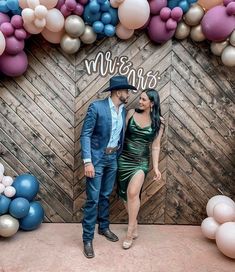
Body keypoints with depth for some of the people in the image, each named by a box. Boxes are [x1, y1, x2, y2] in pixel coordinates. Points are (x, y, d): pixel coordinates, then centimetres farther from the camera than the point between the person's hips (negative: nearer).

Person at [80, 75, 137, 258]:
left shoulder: (123, 110, 5)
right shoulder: (96, 107, -14)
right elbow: (85, 135, -15)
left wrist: (118, 156, 9)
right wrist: (87, 161, -20)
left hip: (113, 158, 6)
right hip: (97, 158, -6)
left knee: (105, 196, 18)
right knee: (93, 198, 0)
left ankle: (104, 227, 36)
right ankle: (87, 238, 14)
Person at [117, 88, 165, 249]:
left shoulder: (158, 121, -2)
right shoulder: (131, 113, -1)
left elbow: (156, 146, 1)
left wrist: (156, 167, -4)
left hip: (141, 161, -2)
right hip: (124, 159, 2)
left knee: (132, 192, -21)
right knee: (126, 194, 9)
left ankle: (130, 232, -3)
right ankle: (134, 226, 30)